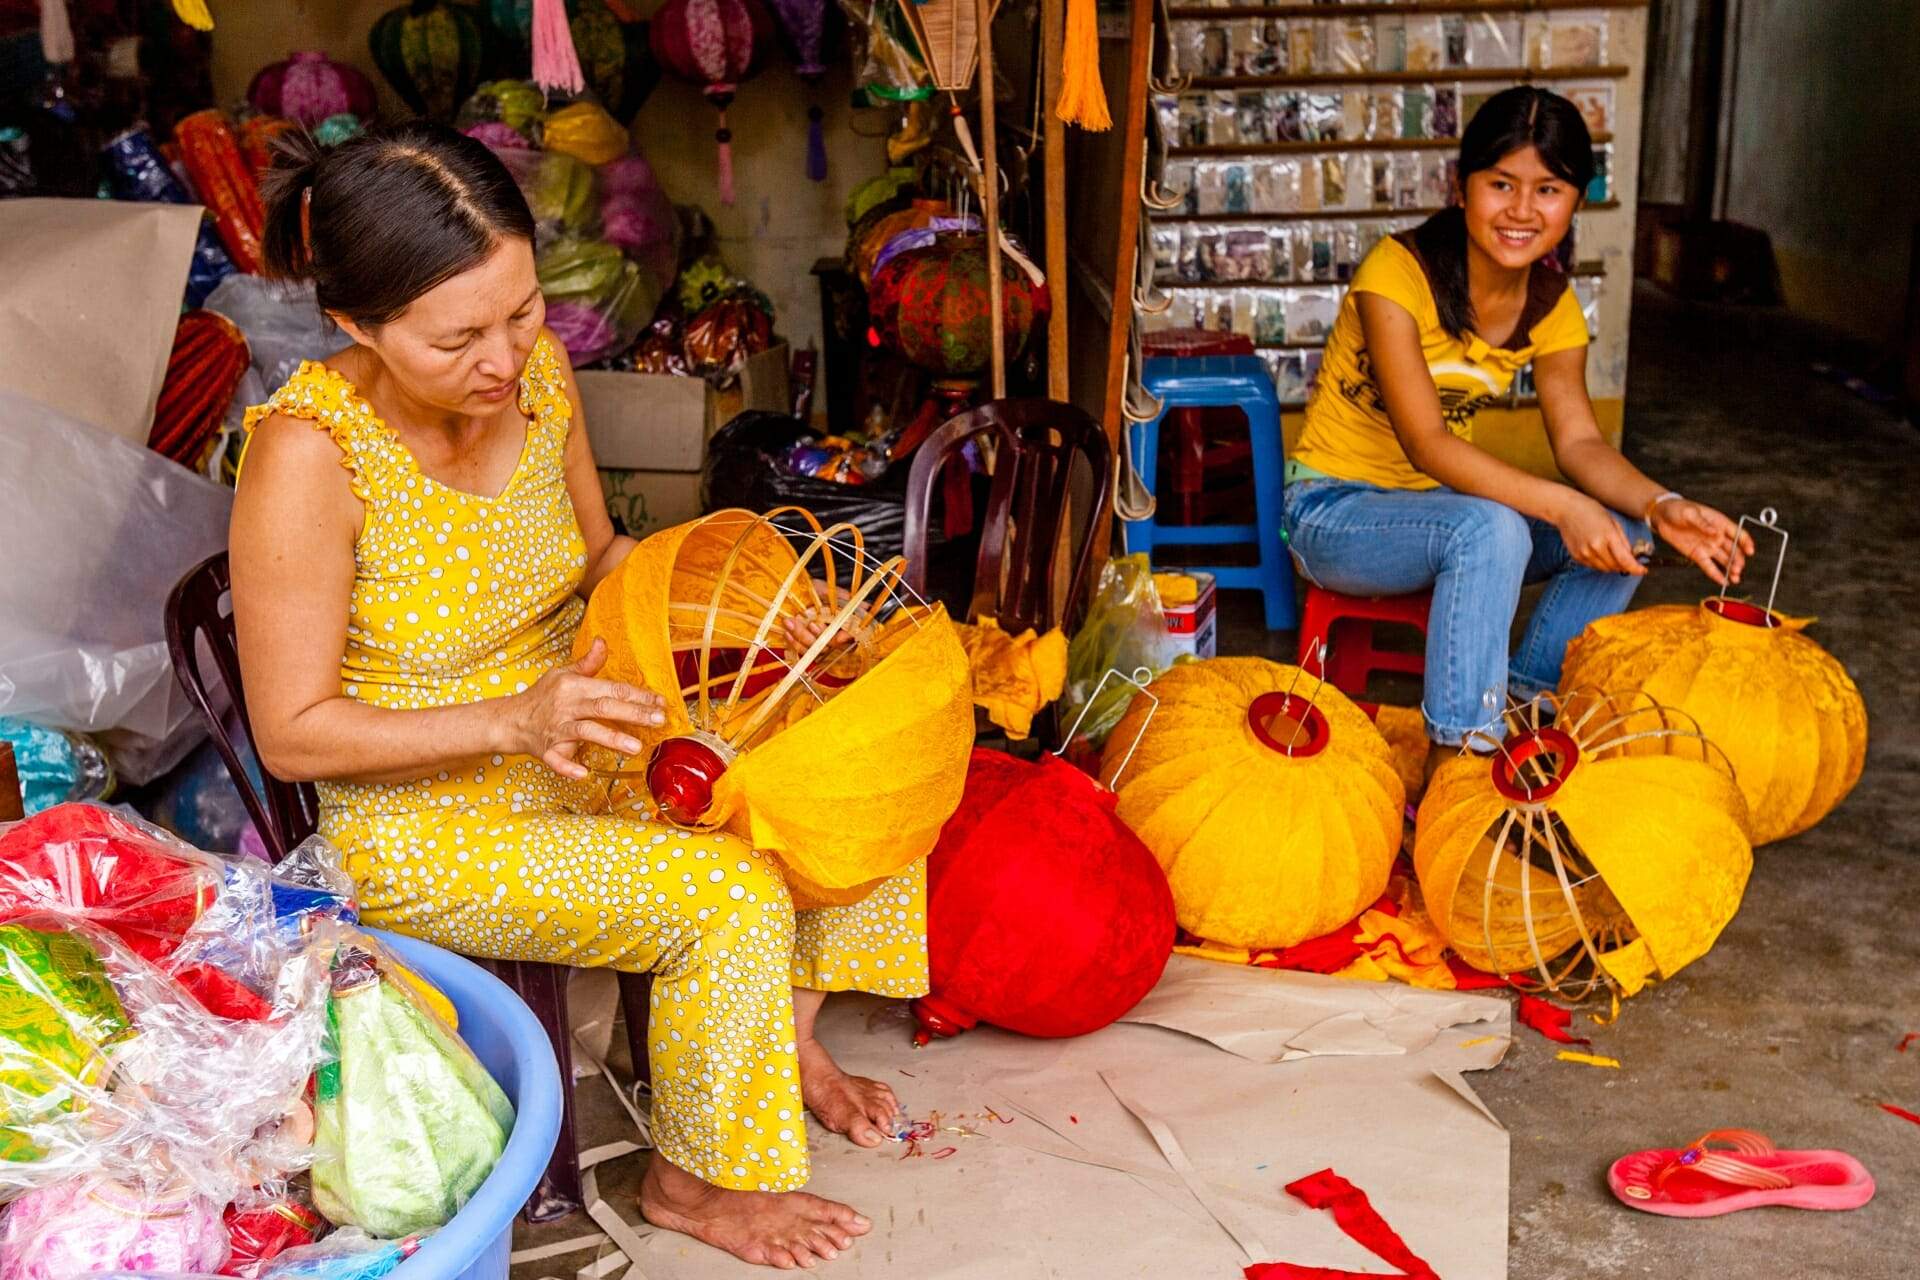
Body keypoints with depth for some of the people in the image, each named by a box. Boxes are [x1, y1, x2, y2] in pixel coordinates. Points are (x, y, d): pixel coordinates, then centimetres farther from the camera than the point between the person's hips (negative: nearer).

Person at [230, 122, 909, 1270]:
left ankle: (786, 1029, 18)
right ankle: (692, 1181, 4)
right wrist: (514, 721, -30)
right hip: (426, 820, -7)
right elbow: (294, 735, -20)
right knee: (734, 890, -22)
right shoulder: (309, 455, -28)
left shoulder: (535, 368, -9)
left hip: (569, 732, 7)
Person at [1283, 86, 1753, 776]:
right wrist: (1561, 506, -38)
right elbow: (1424, 442, -29)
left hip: (1446, 499, 7)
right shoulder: (1397, 272, -22)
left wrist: (1660, 506, -26)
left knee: (1623, 534, -12)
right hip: (1334, 508, -7)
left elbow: (1579, 440, -6)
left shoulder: (1551, 301, -1)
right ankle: (1452, 768, -30)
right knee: (1490, 530, -35)